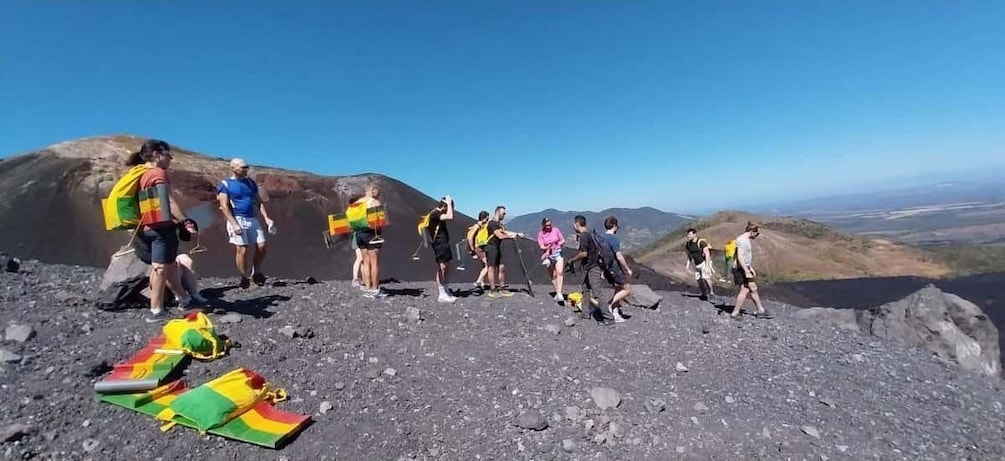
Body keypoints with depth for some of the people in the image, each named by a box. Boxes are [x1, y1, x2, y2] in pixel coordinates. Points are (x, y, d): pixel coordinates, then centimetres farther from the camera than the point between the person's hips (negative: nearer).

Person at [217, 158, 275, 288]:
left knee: (261, 246, -2)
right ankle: (244, 279, 3)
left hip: (252, 219, 5)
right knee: (242, 250, -8)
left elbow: (260, 202, 15)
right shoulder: (225, 184, 0)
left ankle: (256, 273, 17)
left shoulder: (250, 182, 15)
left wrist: (267, 218, 3)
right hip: (237, 219, -5)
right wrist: (234, 224, -18)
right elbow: (224, 206, -8)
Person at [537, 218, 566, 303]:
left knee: (559, 273, -16)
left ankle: (559, 293, -19)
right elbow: (541, 247, -5)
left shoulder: (556, 230, 2)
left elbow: (563, 241, 8)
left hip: (558, 253, -1)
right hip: (548, 255, 1)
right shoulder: (541, 234, 0)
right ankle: (557, 293, 18)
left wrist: (558, 244, -12)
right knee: (553, 275, 6)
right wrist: (547, 247, -25)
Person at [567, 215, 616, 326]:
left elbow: (584, 253, -20)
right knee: (586, 290, 19)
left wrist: (572, 260, -8)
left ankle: (608, 318, -8)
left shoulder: (584, 236, -17)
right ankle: (586, 314, 28)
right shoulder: (590, 234, 13)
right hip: (589, 267, 11)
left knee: (598, 292, -10)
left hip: (592, 268, -11)